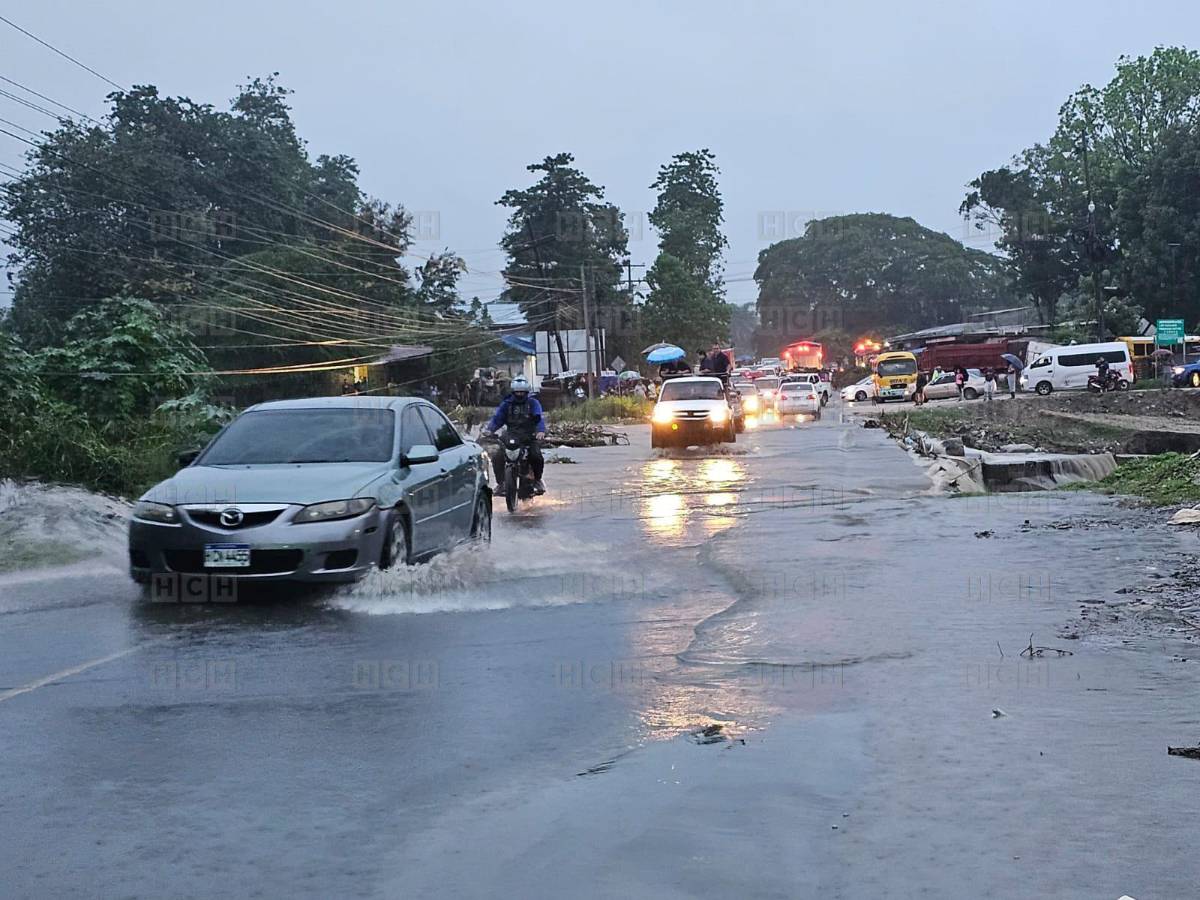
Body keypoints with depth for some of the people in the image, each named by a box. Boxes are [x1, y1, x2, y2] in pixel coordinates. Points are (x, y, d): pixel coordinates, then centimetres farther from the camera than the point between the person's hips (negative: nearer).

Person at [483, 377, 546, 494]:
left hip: (529, 436, -2)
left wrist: (541, 430, -32)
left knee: (537, 456, -23)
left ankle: (537, 480, 6)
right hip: (510, 437, 2)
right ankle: (500, 482, 1)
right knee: (497, 457, -17)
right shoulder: (506, 404, 11)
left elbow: (539, 417, -11)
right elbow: (497, 417, 3)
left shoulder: (533, 403, 4)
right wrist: (489, 429, -17)